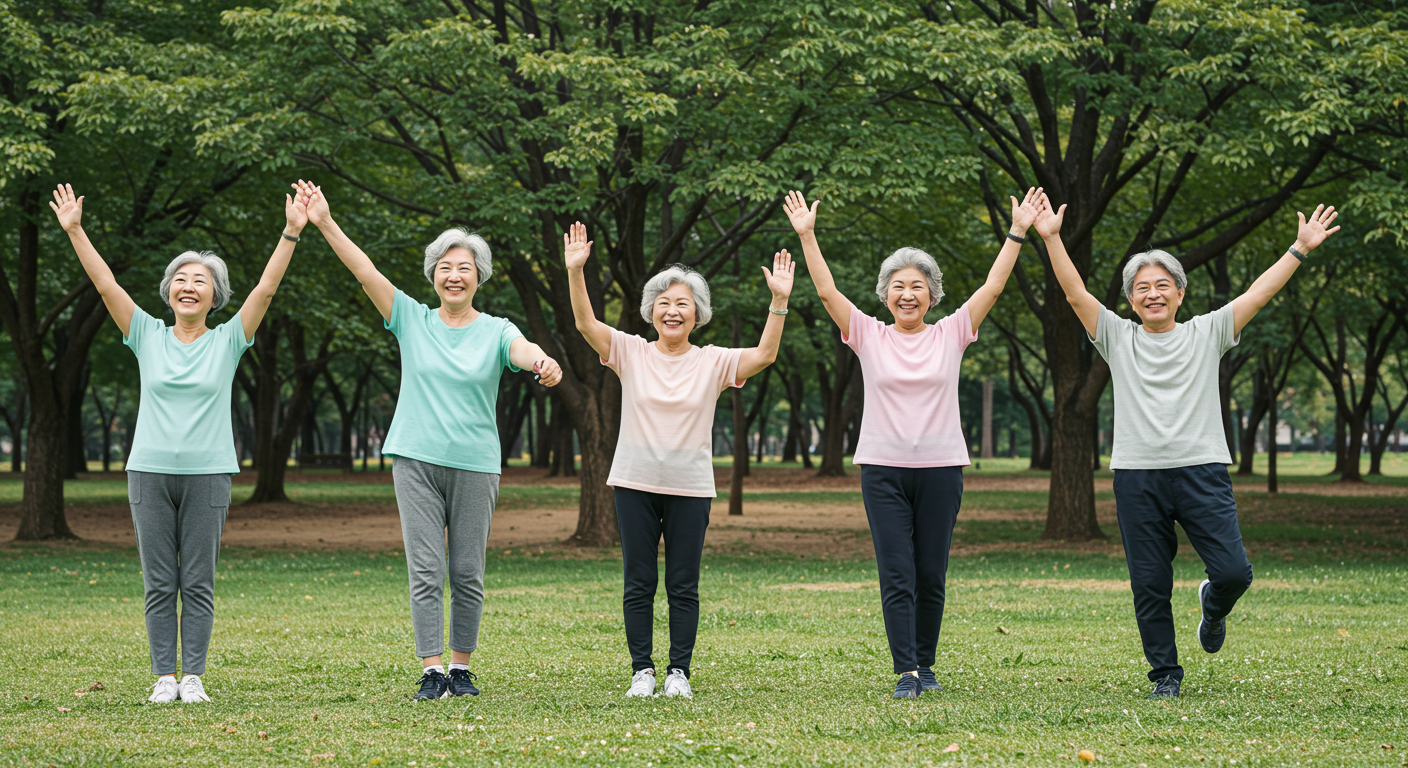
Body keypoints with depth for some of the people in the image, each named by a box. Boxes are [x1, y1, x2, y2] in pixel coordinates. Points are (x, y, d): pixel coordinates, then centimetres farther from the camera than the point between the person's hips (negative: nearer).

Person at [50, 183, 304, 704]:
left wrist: (291, 233, -12)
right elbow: (106, 284, 3)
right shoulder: (148, 336, 7)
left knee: (198, 584, 1)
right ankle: (164, 676, 7)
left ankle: (194, 676, 6)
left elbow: (266, 288, -3)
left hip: (207, 474, -1)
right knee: (159, 584, 2)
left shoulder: (227, 340, 5)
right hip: (151, 471, 1)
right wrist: (74, 231, -3)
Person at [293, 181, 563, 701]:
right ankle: (431, 671, -4)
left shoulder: (495, 331, 2)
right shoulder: (412, 320, 6)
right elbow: (365, 271, -1)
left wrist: (544, 362, -44)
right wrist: (324, 223, -9)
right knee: (425, 570, -5)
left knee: (468, 574, 4)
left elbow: (522, 350, -20)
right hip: (416, 461, 0)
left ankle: (461, 665, 16)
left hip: (474, 464, 0)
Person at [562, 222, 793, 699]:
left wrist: (779, 301, -20)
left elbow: (765, 355, -9)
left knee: (683, 587, 3)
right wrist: (575, 271, -20)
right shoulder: (631, 353, 3)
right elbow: (586, 323, -7)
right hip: (636, 481, 0)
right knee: (638, 584, 3)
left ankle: (679, 672, 10)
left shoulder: (712, 362, 3)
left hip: (690, 486, 0)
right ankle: (642, 671, 10)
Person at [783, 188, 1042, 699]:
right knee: (896, 576, -7)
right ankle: (906, 673, -9)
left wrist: (1017, 233, 0)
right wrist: (806, 236, -3)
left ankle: (926, 664, 19)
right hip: (883, 468, -1)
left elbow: (992, 288, 3)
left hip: (940, 468, 1)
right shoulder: (869, 336, 5)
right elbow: (827, 291, 1)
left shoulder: (950, 334, 6)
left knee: (931, 577, 5)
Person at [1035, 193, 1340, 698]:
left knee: (1234, 571, -9)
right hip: (1137, 476, 0)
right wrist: (1051, 239, -7)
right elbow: (1076, 293, 2)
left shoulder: (1206, 333, 11)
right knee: (1150, 585, 2)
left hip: (1202, 471, 0)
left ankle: (1213, 608, 26)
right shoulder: (1118, 338, 11)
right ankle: (1165, 674, 17)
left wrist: (1300, 248, 1)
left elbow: (1258, 294, 6)